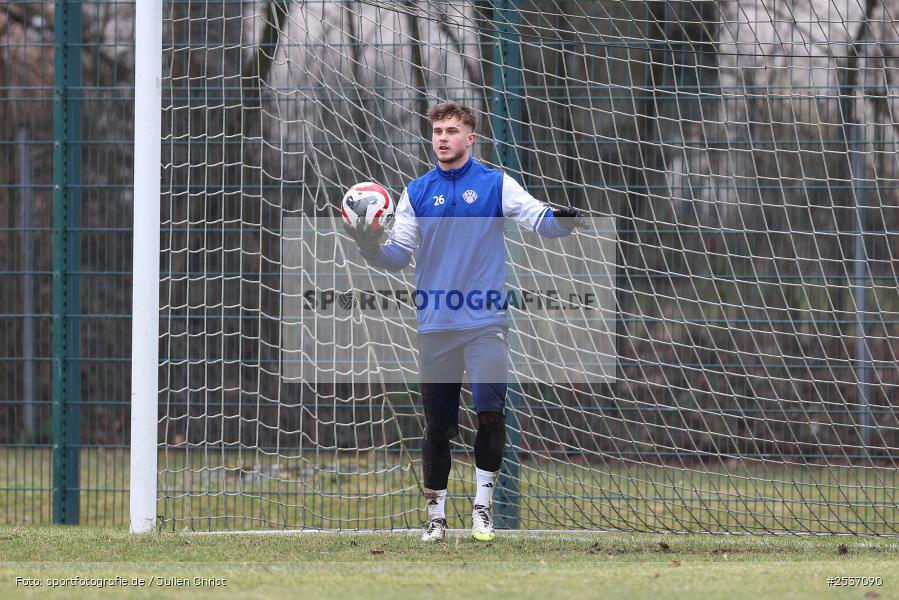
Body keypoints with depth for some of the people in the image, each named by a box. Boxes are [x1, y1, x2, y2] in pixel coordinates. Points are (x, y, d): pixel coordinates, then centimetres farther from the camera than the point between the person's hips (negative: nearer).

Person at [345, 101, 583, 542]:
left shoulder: (495, 184, 3)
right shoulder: (417, 192, 10)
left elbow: (540, 220, -8)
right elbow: (399, 256, 9)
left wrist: (564, 220, -30)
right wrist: (372, 248, -12)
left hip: (484, 324, -2)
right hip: (435, 325, 2)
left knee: (490, 413, -14)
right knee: (437, 424, 6)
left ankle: (482, 505, 0)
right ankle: (435, 513, 17)